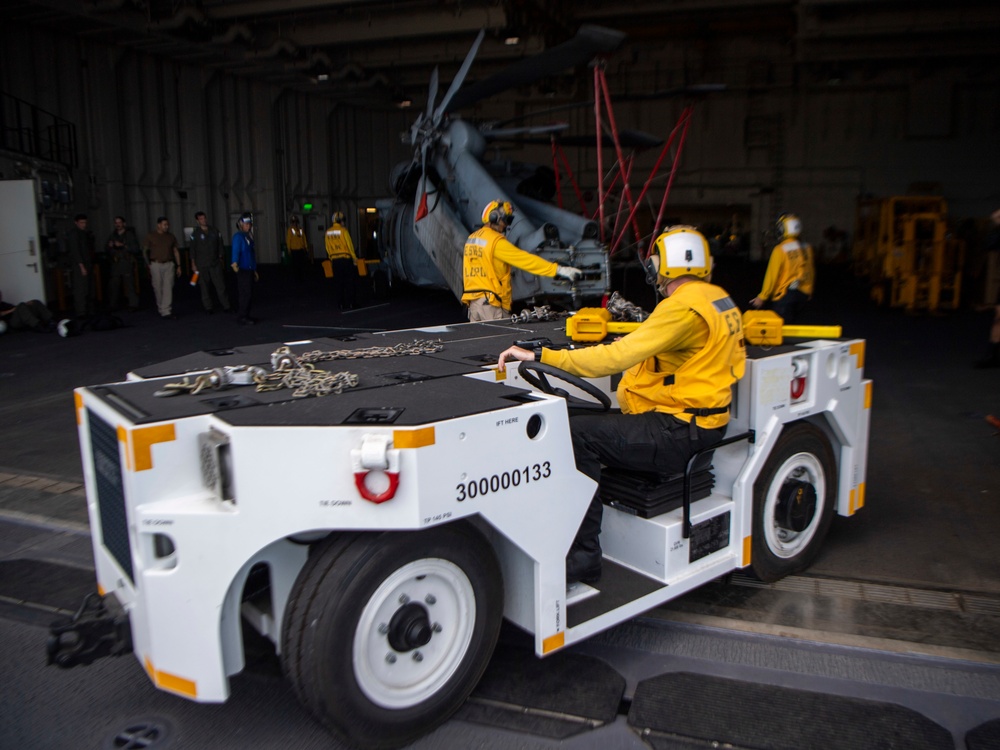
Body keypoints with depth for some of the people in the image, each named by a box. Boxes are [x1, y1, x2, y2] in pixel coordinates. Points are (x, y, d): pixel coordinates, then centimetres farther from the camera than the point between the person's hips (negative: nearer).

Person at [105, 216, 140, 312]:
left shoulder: (130, 235, 1)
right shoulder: (112, 235, 15)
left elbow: (135, 249, -7)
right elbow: (106, 247, 21)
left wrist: (122, 245, -16)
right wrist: (110, 246, -2)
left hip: (127, 263, -4)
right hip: (115, 263, 4)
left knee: (129, 284, -9)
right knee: (113, 284, 3)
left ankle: (133, 305, -4)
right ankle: (112, 305, 11)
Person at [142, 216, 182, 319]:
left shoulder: (171, 237, 11)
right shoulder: (150, 236, 2)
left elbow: (176, 252, 14)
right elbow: (145, 251, 5)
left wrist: (178, 266, 10)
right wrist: (148, 264, -3)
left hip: (169, 265, 2)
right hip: (156, 265, -1)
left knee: (168, 288, -8)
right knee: (158, 288, 5)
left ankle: (166, 311, -10)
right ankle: (160, 306, 27)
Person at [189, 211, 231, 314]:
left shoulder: (215, 231, 9)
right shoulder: (195, 234, 1)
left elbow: (220, 246, 15)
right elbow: (193, 250, 2)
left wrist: (221, 259, 13)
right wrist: (193, 264, -1)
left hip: (215, 263, 2)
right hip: (202, 266, -2)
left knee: (220, 285, -3)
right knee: (205, 287, 2)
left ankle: (226, 306, -1)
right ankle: (208, 307, 9)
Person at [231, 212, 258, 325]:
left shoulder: (249, 236, 18)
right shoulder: (238, 236, -10)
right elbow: (235, 250, -24)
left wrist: (254, 270, 26)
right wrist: (234, 263, -39)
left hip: (249, 269, 9)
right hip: (242, 269, -9)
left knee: (249, 294, 12)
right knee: (245, 294, -11)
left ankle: (246, 316, 20)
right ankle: (241, 317, -7)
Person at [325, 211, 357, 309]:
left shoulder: (328, 232, 7)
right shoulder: (343, 230, -9)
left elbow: (328, 248, 11)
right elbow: (349, 245, -7)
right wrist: (354, 258, -1)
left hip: (335, 260, 5)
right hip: (345, 258, -4)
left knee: (338, 283, 9)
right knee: (348, 282, 2)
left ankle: (340, 304, 10)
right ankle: (349, 303, 2)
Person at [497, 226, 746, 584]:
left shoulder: (683, 307, -18)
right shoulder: (720, 300, 12)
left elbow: (616, 356, -27)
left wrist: (539, 355, -25)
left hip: (678, 432, -11)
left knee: (578, 433, -20)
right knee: (588, 417, 10)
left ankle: (583, 555, -16)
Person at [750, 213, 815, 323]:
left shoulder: (780, 249, -14)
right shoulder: (807, 248, 4)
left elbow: (772, 275, -13)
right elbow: (810, 272, 13)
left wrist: (762, 297, -6)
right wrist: (809, 292, 28)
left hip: (784, 295, -6)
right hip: (802, 294, 6)